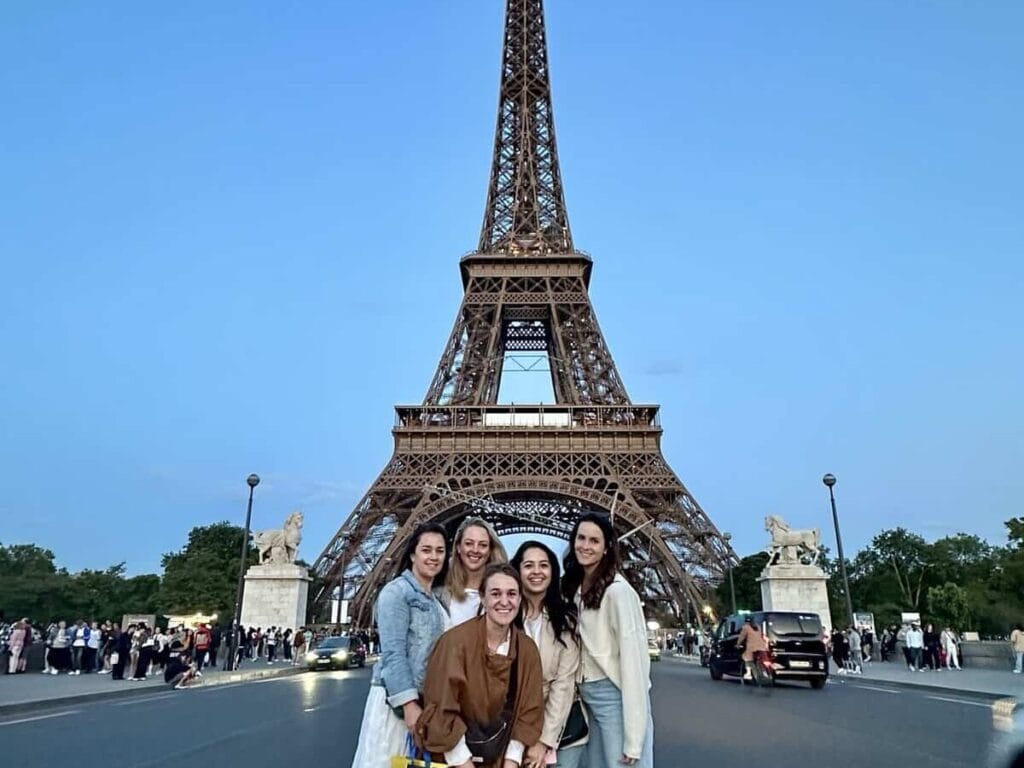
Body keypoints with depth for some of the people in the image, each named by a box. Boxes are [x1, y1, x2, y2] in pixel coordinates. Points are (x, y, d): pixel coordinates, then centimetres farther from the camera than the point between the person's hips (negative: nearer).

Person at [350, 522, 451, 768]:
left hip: (428, 699, 7)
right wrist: (409, 703, -20)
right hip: (396, 698, -7)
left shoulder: (436, 599, 14)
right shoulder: (396, 591, -9)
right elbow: (393, 652, -16)